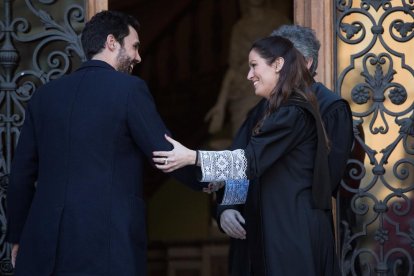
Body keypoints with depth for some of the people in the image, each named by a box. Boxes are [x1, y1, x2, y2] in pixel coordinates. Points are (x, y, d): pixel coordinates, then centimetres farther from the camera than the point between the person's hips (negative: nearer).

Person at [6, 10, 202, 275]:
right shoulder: (129, 88, -3)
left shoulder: (45, 94, 12)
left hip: (45, 244, 5)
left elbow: (22, 174, 13)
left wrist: (18, 237, 21)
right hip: (108, 247, -5)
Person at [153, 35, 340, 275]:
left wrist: (192, 157, -20)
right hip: (284, 228, 9)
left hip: (294, 230, -9)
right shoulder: (285, 111, 18)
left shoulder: (293, 113, -13)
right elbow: (262, 166, 20)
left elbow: (252, 159, -20)